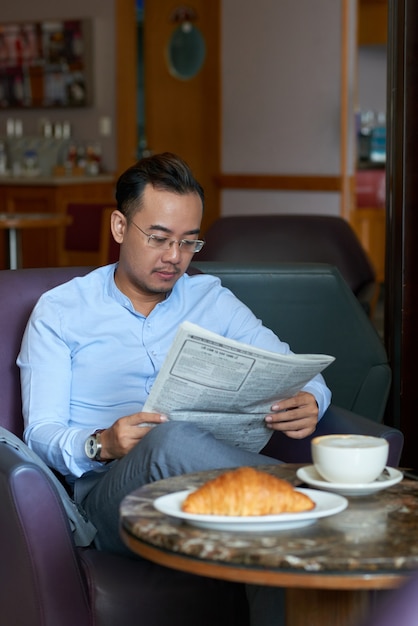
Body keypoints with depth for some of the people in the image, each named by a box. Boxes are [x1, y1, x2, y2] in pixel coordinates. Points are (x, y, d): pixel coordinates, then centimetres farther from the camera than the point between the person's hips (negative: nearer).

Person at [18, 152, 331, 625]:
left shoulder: (212, 300, 22)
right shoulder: (60, 312, 13)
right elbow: (41, 434, 4)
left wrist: (308, 403, -11)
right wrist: (101, 445, -19)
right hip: (108, 488, -2)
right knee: (173, 440, -38)